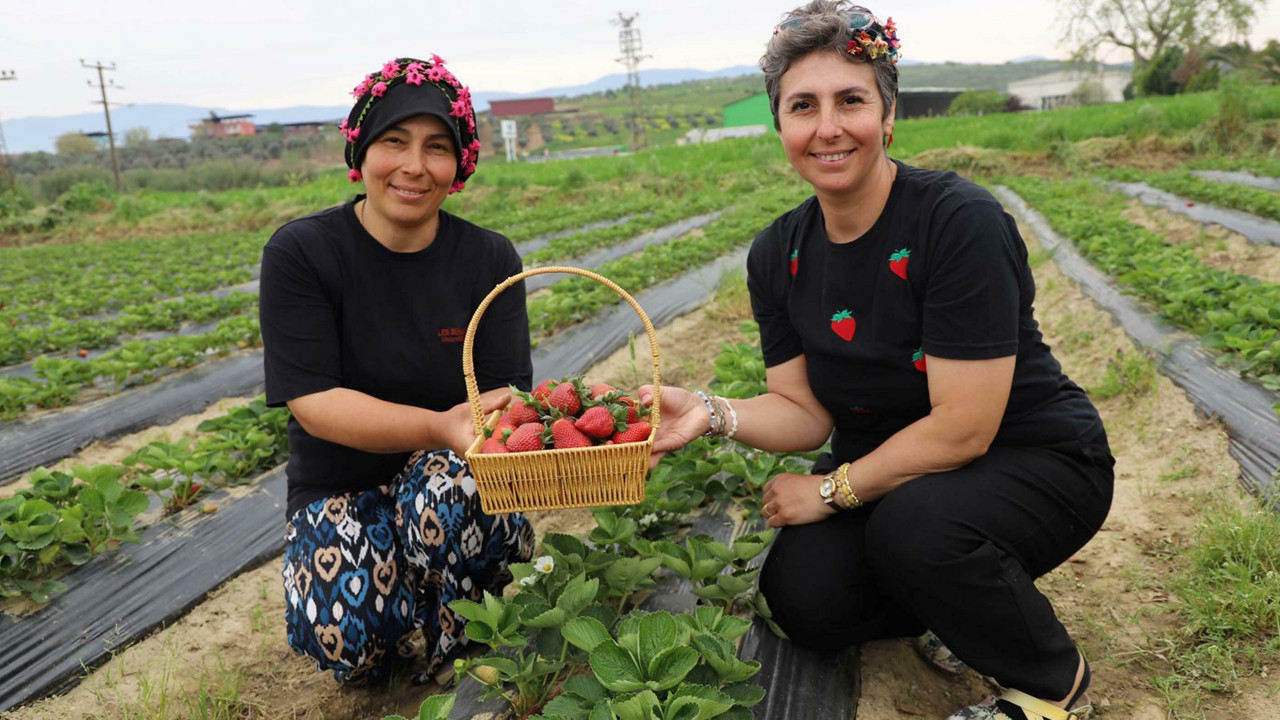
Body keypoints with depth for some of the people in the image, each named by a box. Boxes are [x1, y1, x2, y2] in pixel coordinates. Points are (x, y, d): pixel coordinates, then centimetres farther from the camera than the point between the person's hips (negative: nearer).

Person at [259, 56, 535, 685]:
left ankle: (459, 663, -6)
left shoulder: (490, 259, -3)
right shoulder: (300, 254, -10)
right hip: (342, 488, -1)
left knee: (451, 478, -36)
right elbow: (312, 403, -18)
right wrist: (438, 426, -34)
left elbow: (507, 391, -9)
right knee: (343, 638, -30)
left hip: (457, 473, 2)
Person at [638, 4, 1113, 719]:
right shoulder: (779, 255, -4)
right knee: (803, 598, -17)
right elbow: (804, 412, -2)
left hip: (1032, 463, -5)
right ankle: (966, 606, 14)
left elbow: (963, 427, -24)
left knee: (914, 526, -34)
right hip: (892, 471, 5)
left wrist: (831, 490, -17)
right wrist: (713, 414, -21)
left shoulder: (959, 220, -24)